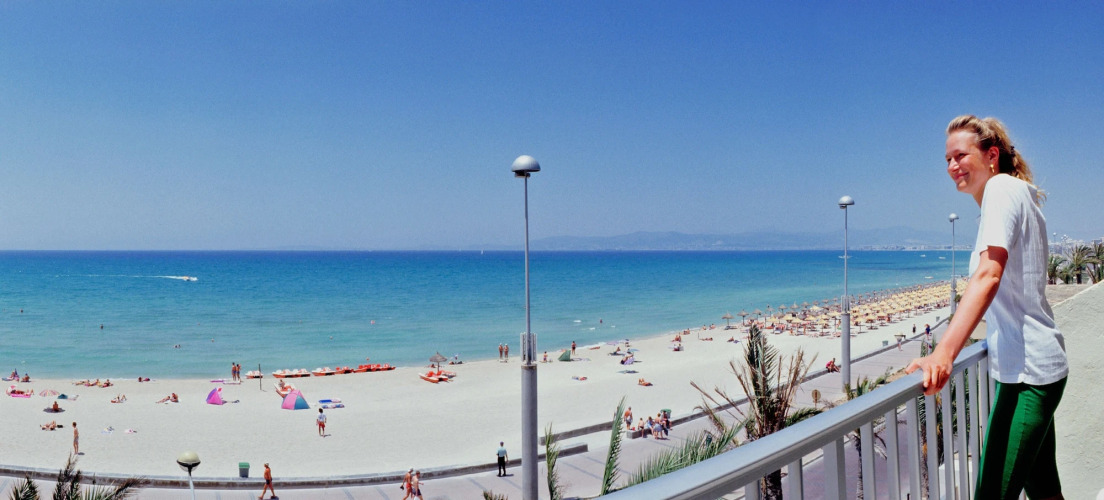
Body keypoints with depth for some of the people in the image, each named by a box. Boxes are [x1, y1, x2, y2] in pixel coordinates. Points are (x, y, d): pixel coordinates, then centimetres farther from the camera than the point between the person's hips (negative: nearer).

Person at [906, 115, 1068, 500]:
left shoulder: (1002, 187, -12)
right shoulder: (1020, 194, 18)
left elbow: (988, 274, -27)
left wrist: (944, 352, -38)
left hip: (1026, 368, -11)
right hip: (1038, 364, 11)